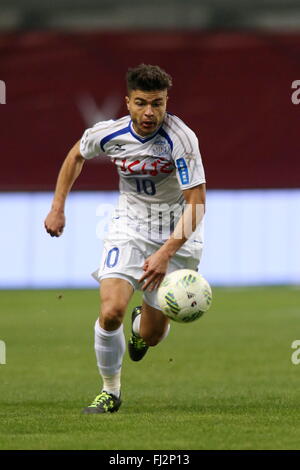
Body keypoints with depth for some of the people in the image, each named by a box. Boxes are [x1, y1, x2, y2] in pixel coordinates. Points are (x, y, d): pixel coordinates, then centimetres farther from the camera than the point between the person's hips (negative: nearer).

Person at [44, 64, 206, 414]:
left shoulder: (180, 138, -25)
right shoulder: (108, 134, -13)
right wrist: (57, 207, 10)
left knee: (152, 335, 3)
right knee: (111, 312, -21)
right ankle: (110, 391, 2)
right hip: (129, 226, 2)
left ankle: (142, 323, 44)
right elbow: (76, 155, 11)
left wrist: (166, 252, -34)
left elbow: (196, 204, -25)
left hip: (178, 234, -2)